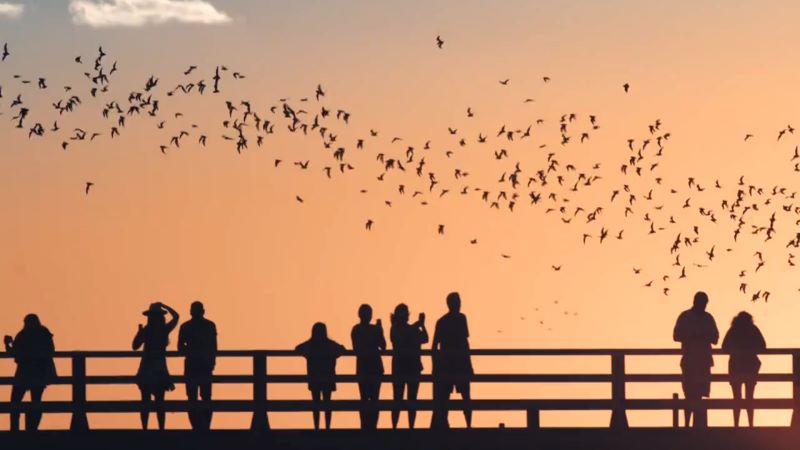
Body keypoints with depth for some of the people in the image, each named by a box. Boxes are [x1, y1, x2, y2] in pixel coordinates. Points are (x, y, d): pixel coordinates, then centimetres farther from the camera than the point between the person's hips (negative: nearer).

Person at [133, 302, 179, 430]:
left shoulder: (146, 330, -8)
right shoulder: (165, 329, -5)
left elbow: (135, 346, 0)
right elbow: (176, 316, 11)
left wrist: (139, 331, 4)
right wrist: (164, 306, 15)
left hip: (146, 369, -1)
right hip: (160, 369, 1)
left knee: (146, 401, 4)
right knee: (159, 402, 4)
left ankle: (145, 428, 0)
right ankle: (161, 428, -1)